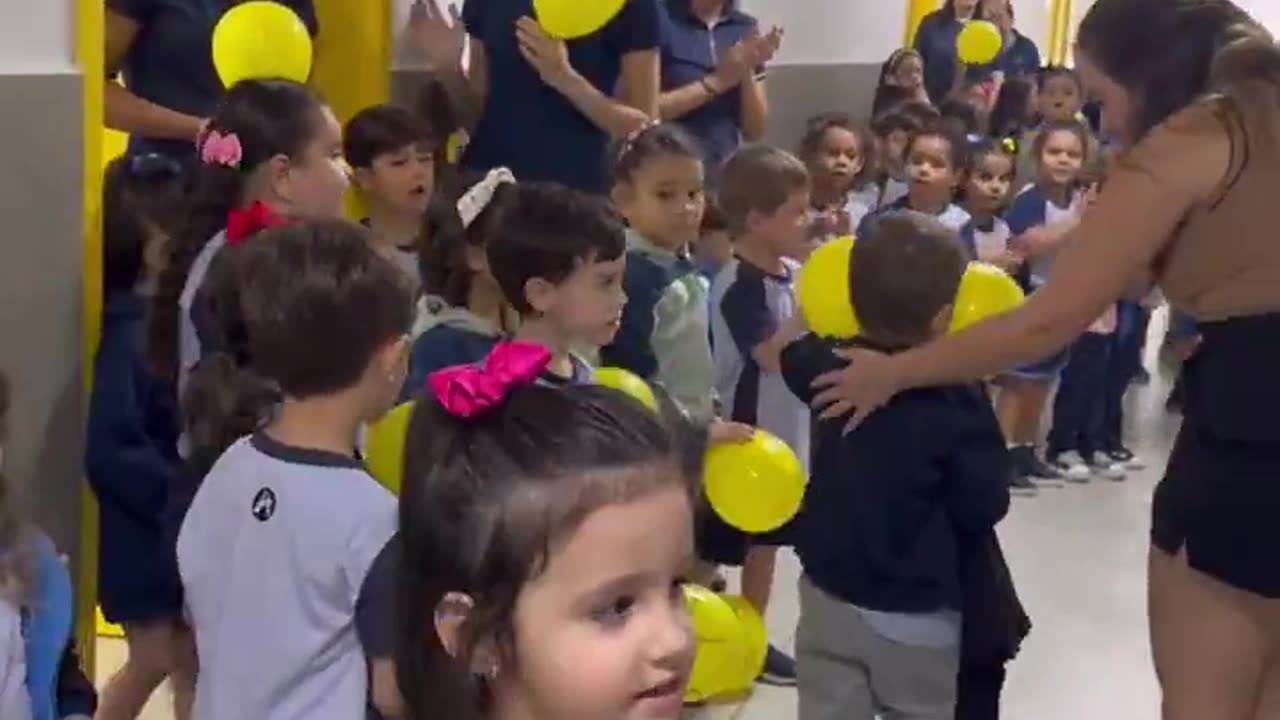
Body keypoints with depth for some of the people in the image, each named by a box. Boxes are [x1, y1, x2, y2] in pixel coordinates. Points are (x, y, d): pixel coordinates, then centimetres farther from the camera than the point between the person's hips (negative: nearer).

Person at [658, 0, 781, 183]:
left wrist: (748, 73, -8)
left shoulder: (744, 28, 9)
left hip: (724, 174, 5)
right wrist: (716, 81, -15)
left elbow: (755, 132, 9)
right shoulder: (660, 19, -5)